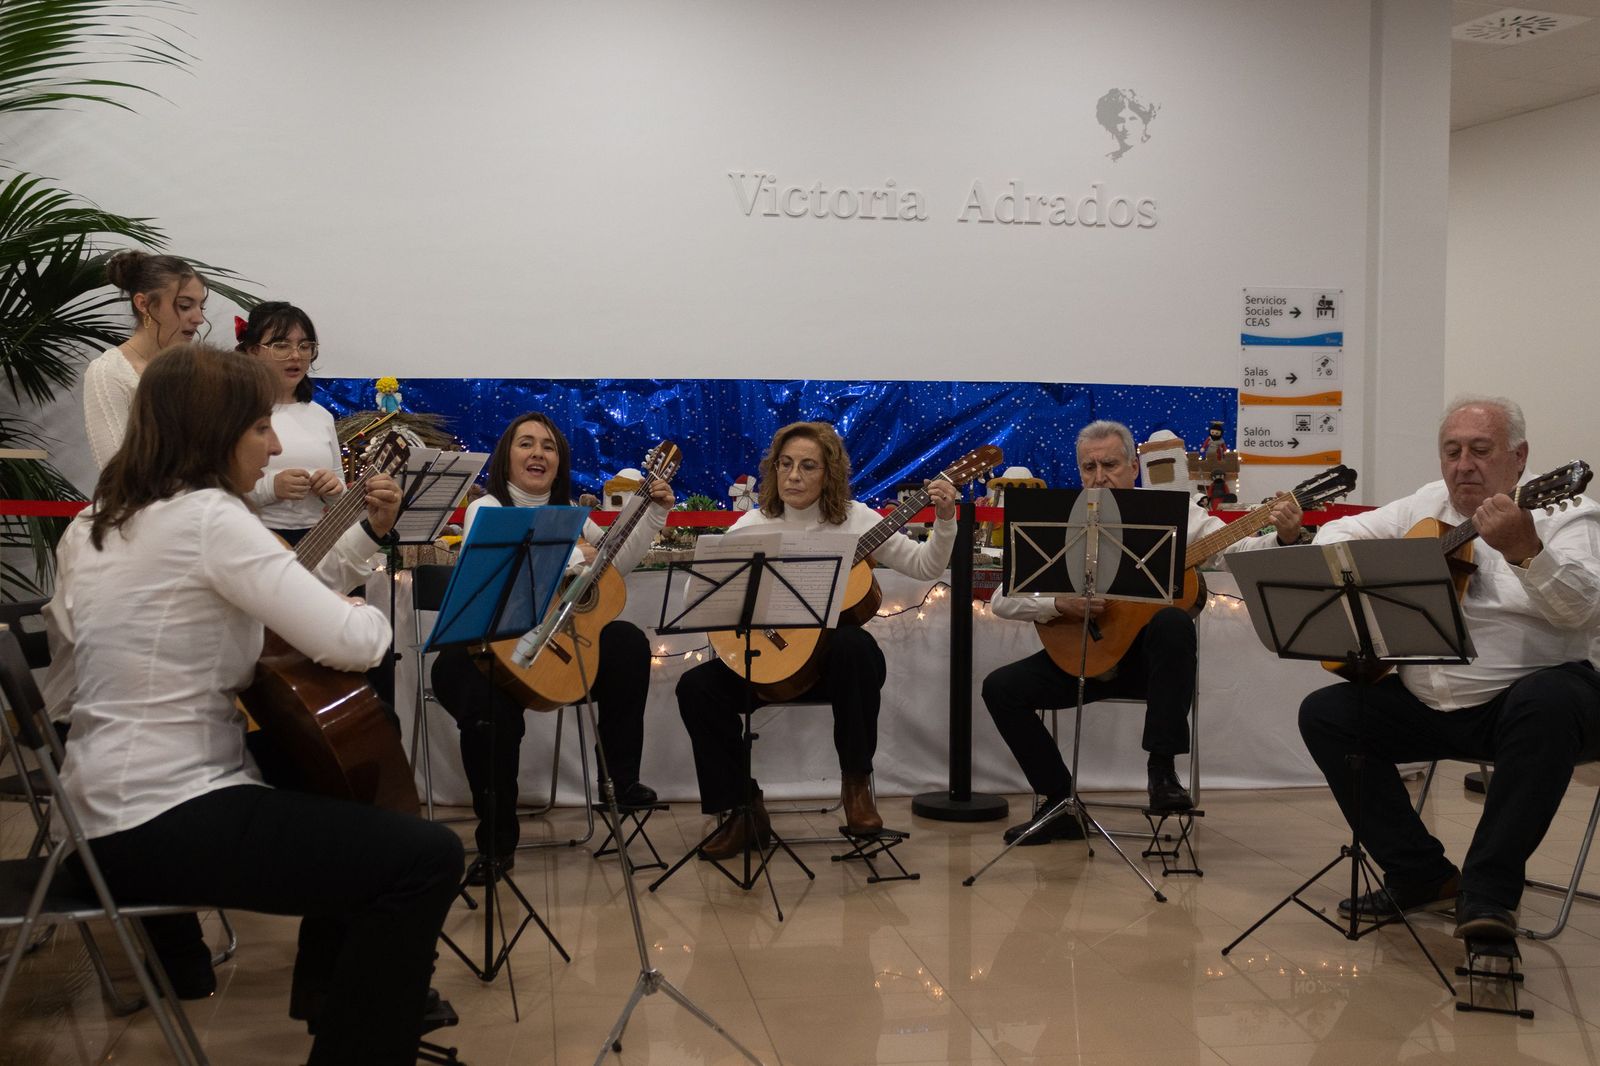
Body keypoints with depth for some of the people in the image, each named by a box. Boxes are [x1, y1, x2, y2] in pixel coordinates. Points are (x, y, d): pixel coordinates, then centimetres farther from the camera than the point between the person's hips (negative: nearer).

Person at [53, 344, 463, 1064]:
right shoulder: (207, 516, -18)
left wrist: (367, 534, 15)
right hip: (162, 826, -11)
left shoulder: (97, 525, 12)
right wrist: (373, 614, -1)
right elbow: (351, 642, -23)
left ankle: (331, 994, 42)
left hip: (109, 809, 11)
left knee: (357, 804, 29)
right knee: (427, 857, -15)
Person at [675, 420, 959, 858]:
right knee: (697, 686, -21)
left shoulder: (855, 520, 1)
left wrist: (944, 522, -16)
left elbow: (925, 567, 0)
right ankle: (743, 810, -6)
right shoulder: (752, 526, 3)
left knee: (853, 645, -37)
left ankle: (856, 780, -16)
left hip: (834, 657, -2)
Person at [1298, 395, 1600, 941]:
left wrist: (1524, 550, -40)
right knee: (1324, 713, -8)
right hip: (1427, 705, 6)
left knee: (1548, 702, -38)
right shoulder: (1427, 505, 12)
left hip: (1523, 696, -6)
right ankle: (1425, 876, -2)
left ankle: (1487, 891, -28)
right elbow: (1336, 533, 17)